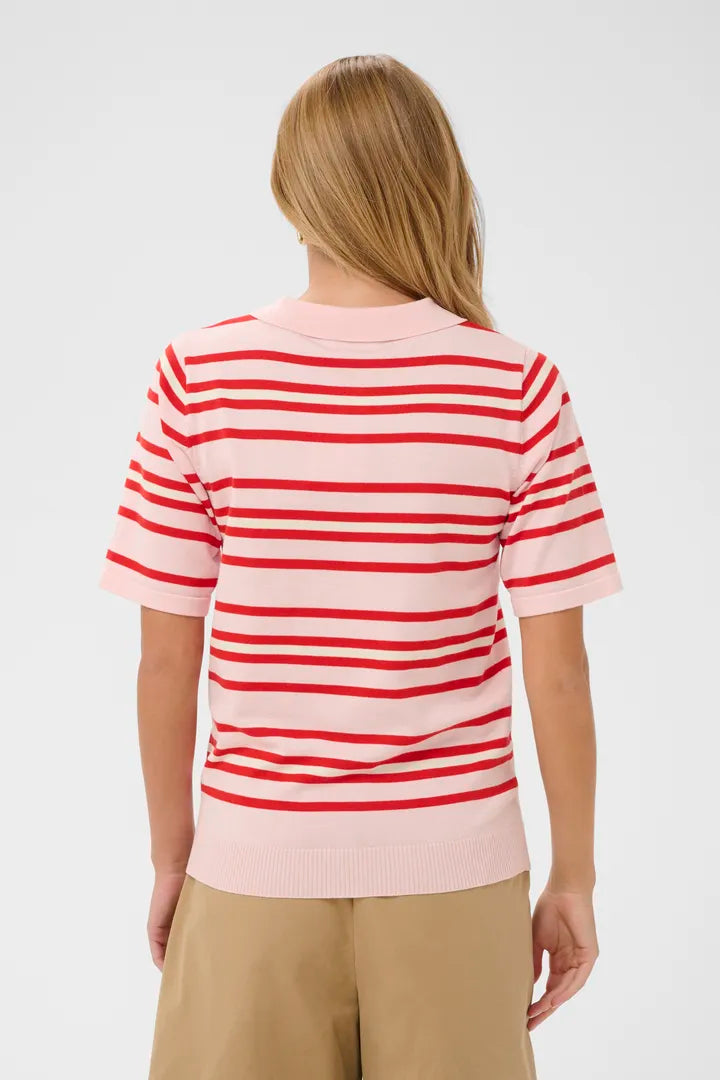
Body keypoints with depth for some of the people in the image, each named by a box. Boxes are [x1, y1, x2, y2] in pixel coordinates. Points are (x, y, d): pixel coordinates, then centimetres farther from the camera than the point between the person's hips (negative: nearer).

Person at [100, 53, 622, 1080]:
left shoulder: (200, 377, -9)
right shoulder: (519, 389, -9)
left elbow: (167, 661, -5)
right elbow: (558, 669, -7)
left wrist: (170, 855, 8)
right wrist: (573, 881, 4)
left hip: (256, 868, 0)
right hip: (453, 870, 0)